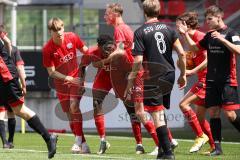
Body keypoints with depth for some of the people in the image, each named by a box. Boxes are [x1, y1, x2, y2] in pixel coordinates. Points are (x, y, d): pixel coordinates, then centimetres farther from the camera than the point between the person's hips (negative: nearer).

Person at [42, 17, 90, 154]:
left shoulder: (72, 38, -12)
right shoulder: (47, 49, -16)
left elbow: (85, 51, 5)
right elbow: (51, 72, -13)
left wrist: (82, 70, 0)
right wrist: (69, 79, -21)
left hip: (76, 77, -1)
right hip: (61, 81, 1)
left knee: (74, 106, -20)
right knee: (69, 112, 2)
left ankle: (78, 139, -16)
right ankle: (83, 144, 9)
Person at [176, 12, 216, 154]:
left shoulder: (200, 37, -13)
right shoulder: (192, 39, 16)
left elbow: (208, 60, -21)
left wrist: (192, 71, -20)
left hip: (207, 78, -10)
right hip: (203, 79, 10)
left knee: (184, 104, -15)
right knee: (199, 116, 12)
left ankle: (201, 136, -8)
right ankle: (214, 146, 16)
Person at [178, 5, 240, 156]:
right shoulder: (209, 35, 12)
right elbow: (195, 47, 23)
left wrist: (222, 39, -26)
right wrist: (186, 34, 11)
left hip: (228, 80, -6)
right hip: (211, 81, 6)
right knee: (214, 112, 2)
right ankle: (217, 147, 5)